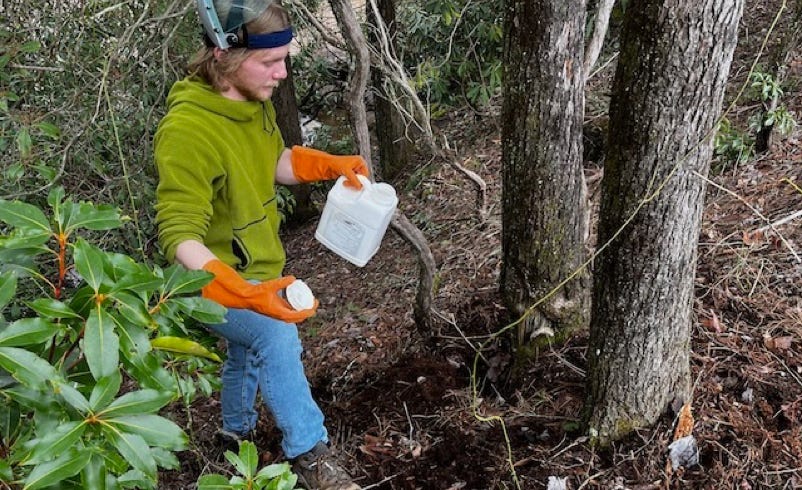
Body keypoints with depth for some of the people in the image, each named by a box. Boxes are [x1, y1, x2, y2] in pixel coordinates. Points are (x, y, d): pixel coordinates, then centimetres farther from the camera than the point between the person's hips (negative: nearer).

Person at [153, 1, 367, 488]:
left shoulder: (254, 100, -7)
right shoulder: (188, 130, -33)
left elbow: (276, 161, 12)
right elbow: (179, 236, -35)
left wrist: (330, 165, -7)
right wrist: (243, 293, -48)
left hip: (260, 267, 9)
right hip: (215, 283, -8)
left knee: (247, 353, 25)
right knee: (277, 338, -30)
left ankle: (237, 435, 51)